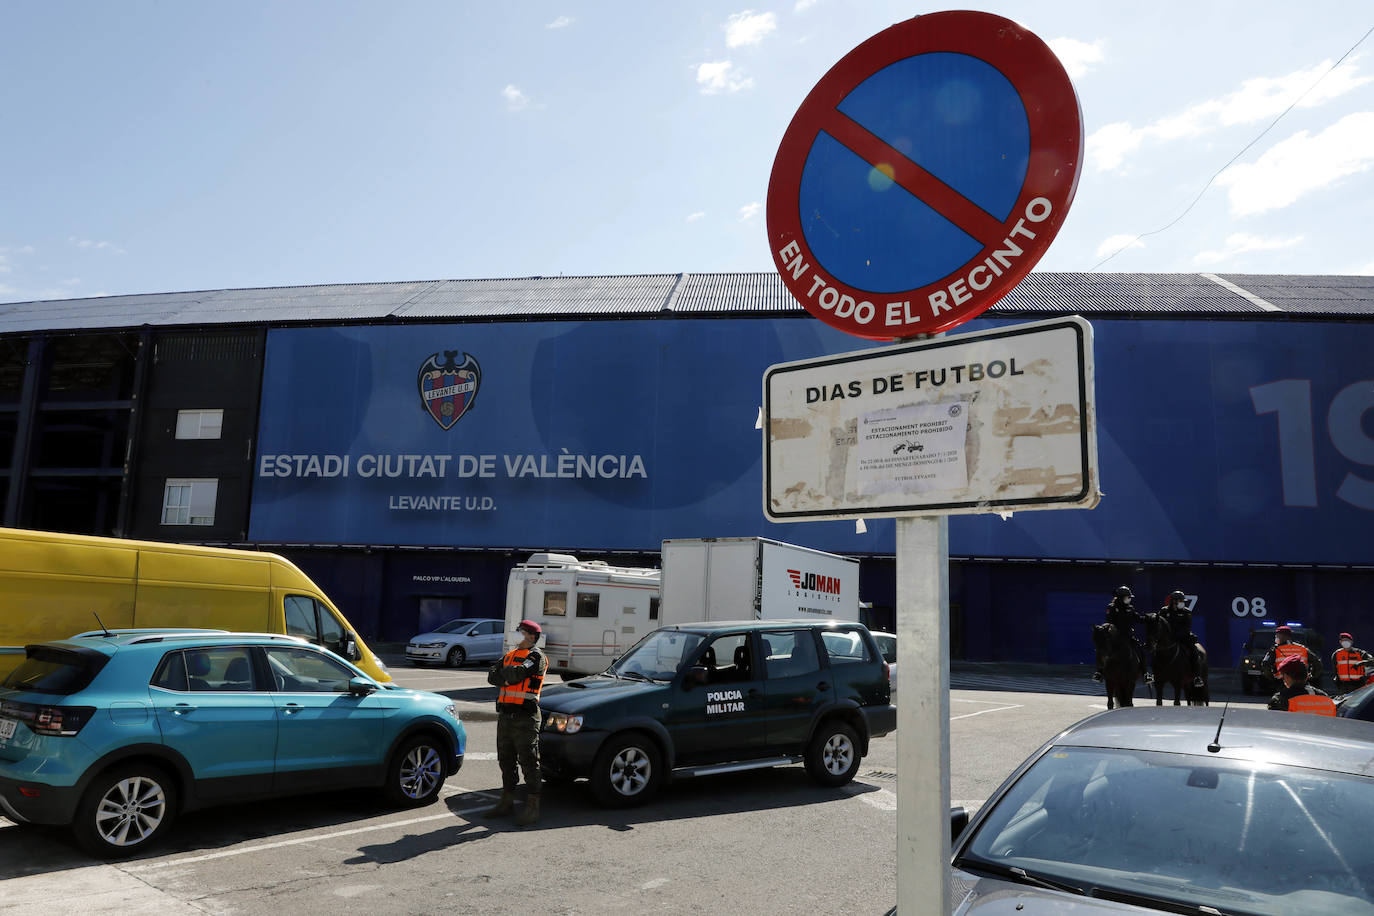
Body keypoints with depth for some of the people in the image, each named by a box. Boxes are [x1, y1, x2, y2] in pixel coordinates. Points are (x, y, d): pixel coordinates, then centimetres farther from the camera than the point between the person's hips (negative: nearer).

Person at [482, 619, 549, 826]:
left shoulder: (537, 657, -6)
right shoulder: (509, 655, 19)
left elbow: (518, 673, -20)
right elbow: (492, 677, 7)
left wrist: (504, 673, 0)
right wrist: (509, 679, -10)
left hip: (525, 717, -8)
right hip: (505, 715, 8)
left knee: (528, 762, -5)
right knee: (506, 760, 14)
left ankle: (532, 807, 0)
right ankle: (506, 802, 24)